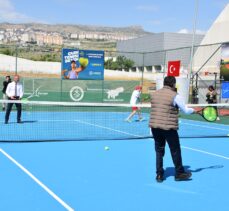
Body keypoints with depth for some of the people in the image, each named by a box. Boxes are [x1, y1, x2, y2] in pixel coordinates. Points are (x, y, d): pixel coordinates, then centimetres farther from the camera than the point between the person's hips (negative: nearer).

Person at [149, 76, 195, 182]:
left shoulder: (154, 94, 8)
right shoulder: (175, 96, -8)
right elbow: (186, 110, -1)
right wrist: (193, 110, 18)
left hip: (154, 126, 5)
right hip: (168, 127, -5)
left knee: (159, 151, 15)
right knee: (175, 151, 10)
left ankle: (159, 175, 17)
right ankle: (179, 173, 22)